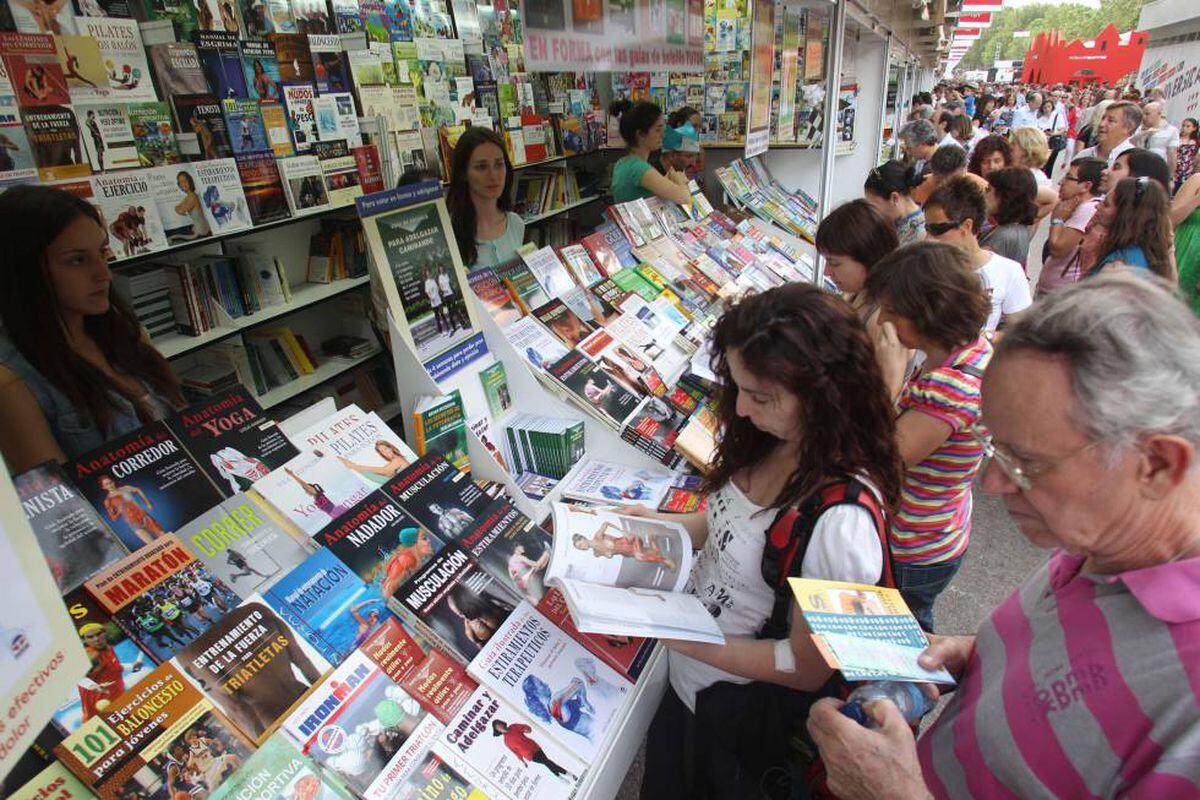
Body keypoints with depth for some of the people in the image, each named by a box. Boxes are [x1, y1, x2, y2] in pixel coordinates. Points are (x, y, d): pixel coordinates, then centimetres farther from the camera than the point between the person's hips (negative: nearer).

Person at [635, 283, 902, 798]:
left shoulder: (841, 522, -35)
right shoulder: (778, 443, -12)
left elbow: (807, 670, -23)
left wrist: (680, 636, -25)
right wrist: (660, 524, -8)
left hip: (738, 706, -6)